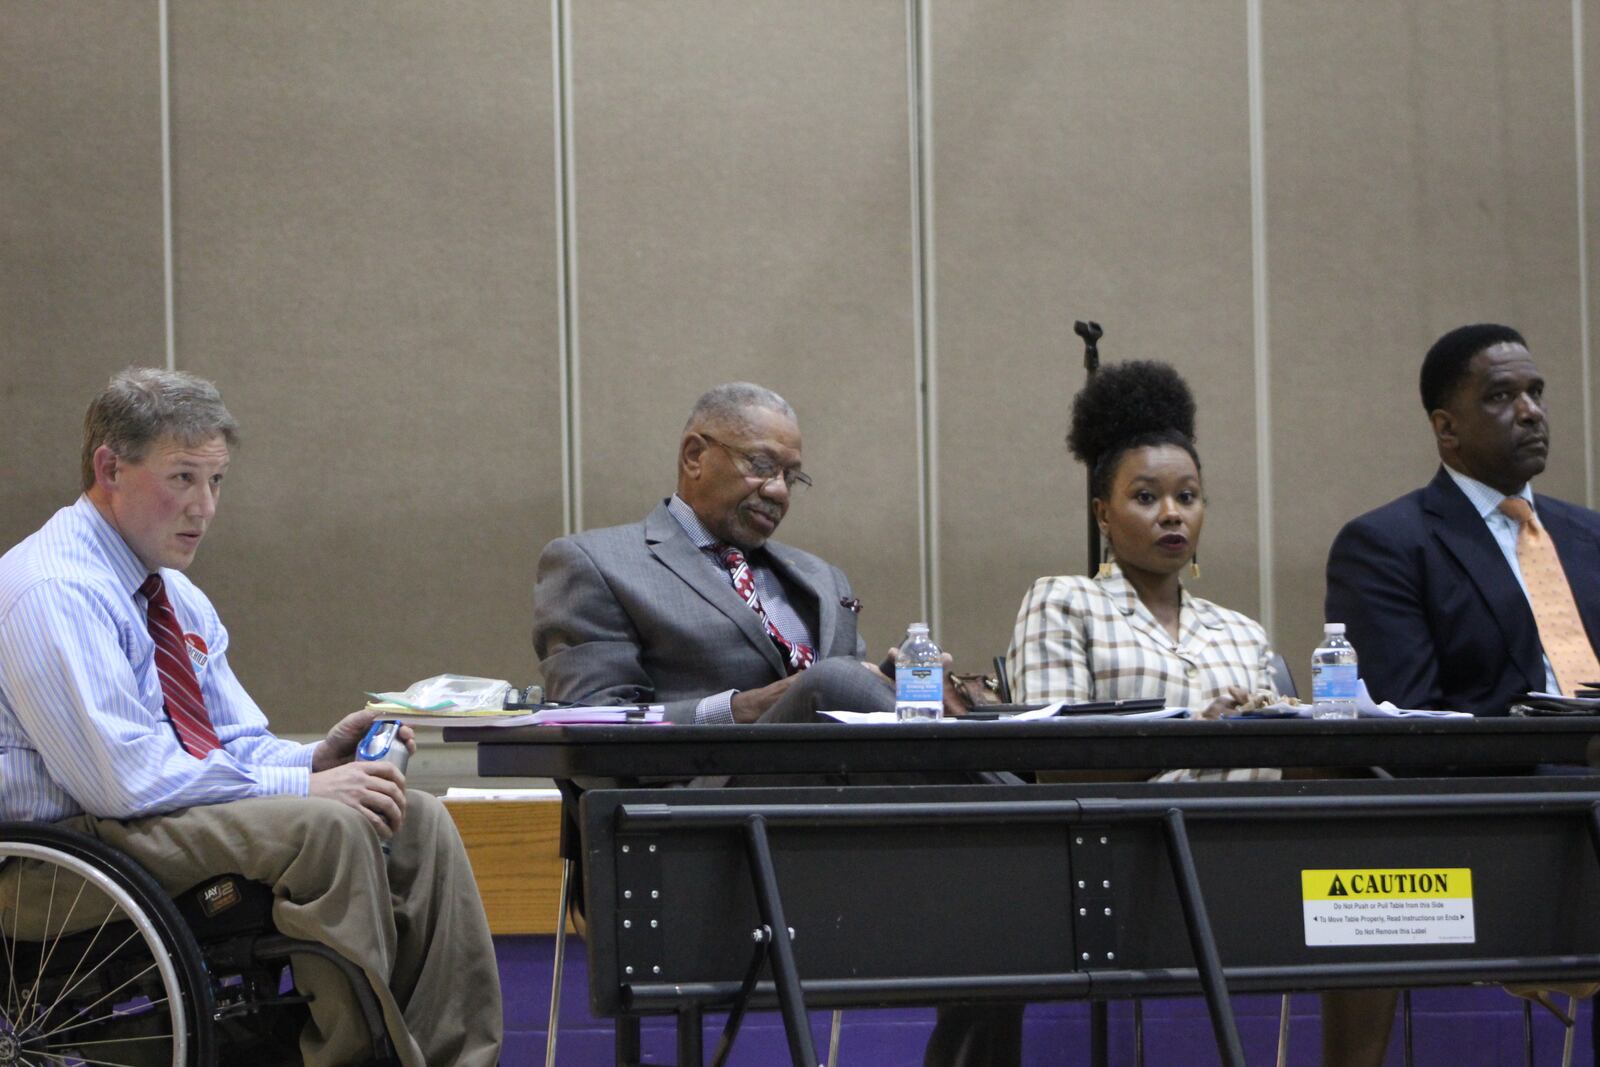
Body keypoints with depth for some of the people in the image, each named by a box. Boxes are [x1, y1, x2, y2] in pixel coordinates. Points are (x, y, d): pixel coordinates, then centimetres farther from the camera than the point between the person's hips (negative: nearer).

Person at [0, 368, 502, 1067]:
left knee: (417, 818, -7)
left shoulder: (175, 596, 16)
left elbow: (239, 746, 19)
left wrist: (317, 760, -5)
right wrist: (302, 786, -20)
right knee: (326, 825, -30)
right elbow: (127, 778, -24)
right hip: (88, 840, -9)